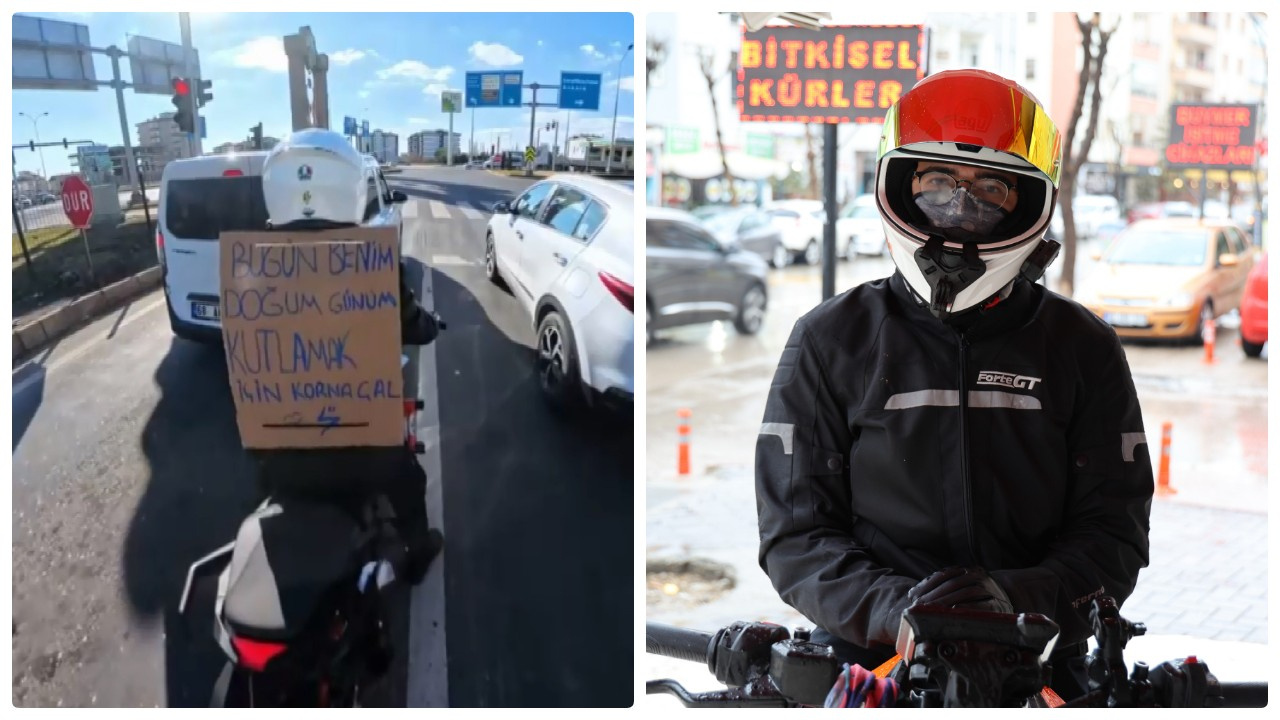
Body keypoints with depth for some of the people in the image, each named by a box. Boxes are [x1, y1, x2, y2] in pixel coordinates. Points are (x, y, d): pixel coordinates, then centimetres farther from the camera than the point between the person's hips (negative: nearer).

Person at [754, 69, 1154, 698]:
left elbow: (1113, 532, 5)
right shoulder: (830, 340, 7)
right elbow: (796, 531, 3)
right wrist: (890, 606, -15)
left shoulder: (1082, 347, 10)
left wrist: (1019, 594, -15)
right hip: (867, 654, -1)